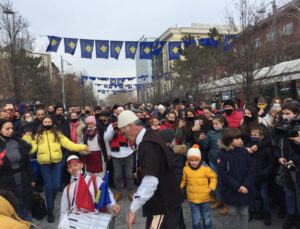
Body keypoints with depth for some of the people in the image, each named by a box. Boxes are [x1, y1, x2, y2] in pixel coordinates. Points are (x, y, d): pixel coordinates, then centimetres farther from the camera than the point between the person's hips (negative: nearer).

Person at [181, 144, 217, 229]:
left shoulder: (205, 168, -17)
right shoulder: (185, 169, -11)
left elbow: (213, 177, -3)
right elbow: (183, 180, 4)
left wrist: (211, 187, -12)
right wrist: (179, 187, -9)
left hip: (205, 198, 0)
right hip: (192, 199, 0)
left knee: (206, 219, 20)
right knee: (196, 220, 7)